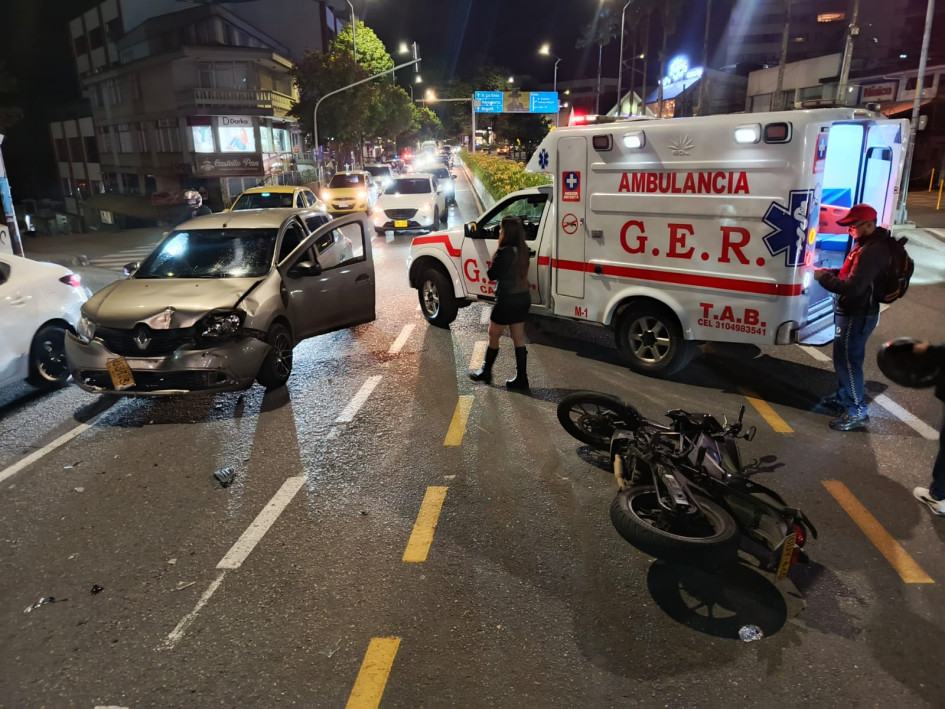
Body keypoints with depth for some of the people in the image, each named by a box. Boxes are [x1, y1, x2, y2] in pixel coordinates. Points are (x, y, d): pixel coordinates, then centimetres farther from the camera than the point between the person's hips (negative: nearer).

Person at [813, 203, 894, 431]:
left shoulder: (873, 251, -25)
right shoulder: (868, 244, 10)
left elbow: (853, 286, -31)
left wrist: (823, 278, -20)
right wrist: (830, 271, 5)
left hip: (858, 315, -11)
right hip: (854, 311, 11)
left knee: (847, 360, -5)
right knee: (846, 357, 21)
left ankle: (857, 411, 4)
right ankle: (843, 399, 36)